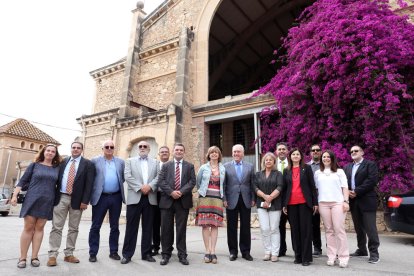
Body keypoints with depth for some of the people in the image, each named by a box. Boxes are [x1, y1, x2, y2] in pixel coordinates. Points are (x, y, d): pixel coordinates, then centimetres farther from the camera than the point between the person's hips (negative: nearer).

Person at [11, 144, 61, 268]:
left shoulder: (57, 168, 6)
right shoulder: (34, 165, 3)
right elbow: (23, 181, 2)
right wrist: (15, 195, -6)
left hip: (47, 202, 1)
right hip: (32, 199, -1)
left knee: (39, 228, 6)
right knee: (28, 228, 1)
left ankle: (34, 257, 12)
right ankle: (22, 258, 10)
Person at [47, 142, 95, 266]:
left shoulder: (88, 164, 0)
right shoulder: (63, 161, 10)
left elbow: (89, 184, -5)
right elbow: (57, 178, 9)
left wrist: (85, 200, -12)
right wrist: (53, 196, 2)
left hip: (77, 199, -1)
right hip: (61, 197, 2)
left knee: (73, 228, 8)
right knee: (56, 227, 3)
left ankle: (69, 254, 18)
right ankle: (52, 255, 9)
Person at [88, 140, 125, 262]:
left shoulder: (121, 162, 9)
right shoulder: (95, 161, 2)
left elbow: (123, 178, 11)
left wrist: (118, 186, -1)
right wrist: (95, 190, -5)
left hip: (116, 197, 2)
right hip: (100, 197, -2)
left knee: (115, 226, 10)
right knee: (95, 226, 5)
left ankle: (113, 251, 22)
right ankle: (93, 253, 17)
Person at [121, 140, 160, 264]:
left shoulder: (155, 162, 15)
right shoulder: (130, 161, 11)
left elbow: (159, 177, 3)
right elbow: (127, 176, -3)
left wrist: (149, 186, -14)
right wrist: (140, 187, -13)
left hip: (150, 198, 2)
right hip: (135, 197, -1)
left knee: (148, 227, 7)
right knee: (131, 226, 1)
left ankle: (146, 253, 17)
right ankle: (127, 254, 11)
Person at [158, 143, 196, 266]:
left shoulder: (190, 166, 9)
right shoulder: (166, 165, 11)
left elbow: (192, 181, -1)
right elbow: (161, 181, 0)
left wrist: (181, 192, -14)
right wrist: (171, 192, -14)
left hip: (183, 201, 0)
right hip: (167, 200, 1)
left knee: (181, 228, 5)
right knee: (166, 228, 5)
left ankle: (182, 255, 14)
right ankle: (166, 254, 17)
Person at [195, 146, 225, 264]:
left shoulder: (223, 169, 9)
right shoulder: (203, 168, 6)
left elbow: (223, 184, 15)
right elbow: (198, 182, 14)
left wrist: (224, 198, 11)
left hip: (217, 199, 1)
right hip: (205, 198, -1)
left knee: (215, 225, -2)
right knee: (205, 225, -3)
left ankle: (213, 252, 2)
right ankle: (207, 251, 3)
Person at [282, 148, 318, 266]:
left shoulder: (306, 168, 4)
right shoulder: (287, 171, 11)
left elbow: (312, 185, 2)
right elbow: (285, 188, 10)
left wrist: (315, 202, -3)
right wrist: (284, 204, 5)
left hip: (304, 203, -2)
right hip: (291, 204, 3)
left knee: (305, 229, 1)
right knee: (294, 229, 6)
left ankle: (306, 257, 7)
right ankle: (298, 255, 16)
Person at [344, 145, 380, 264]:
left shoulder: (370, 164, -1)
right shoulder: (348, 167, 17)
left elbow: (372, 180, -13)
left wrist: (357, 191, -17)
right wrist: (348, 192, -8)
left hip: (366, 201, -6)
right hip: (353, 201, 6)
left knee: (370, 227, -3)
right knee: (358, 228, 12)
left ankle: (374, 252, 6)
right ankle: (362, 249, 23)